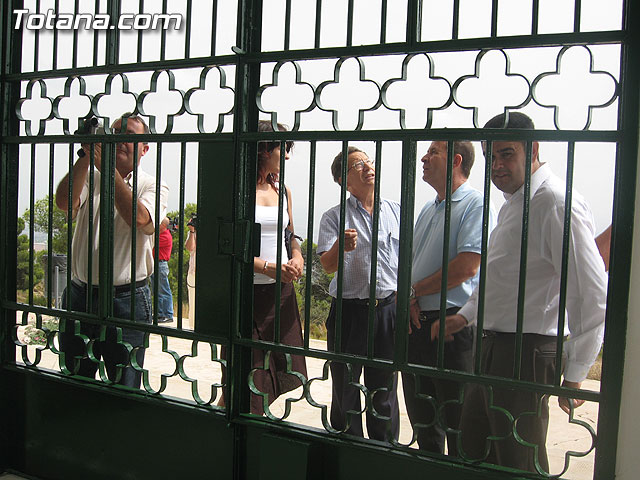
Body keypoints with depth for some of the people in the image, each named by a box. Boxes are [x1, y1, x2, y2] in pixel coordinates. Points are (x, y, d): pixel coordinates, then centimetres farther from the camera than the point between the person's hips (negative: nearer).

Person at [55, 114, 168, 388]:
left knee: (124, 388, 6)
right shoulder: (90, 178, 9)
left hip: (127, 300, -2)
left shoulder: (153, 187, 2)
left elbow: (139, 219, -19)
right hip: (79, 296, 3)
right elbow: (65, 202, -11)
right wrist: (86, 156, -16)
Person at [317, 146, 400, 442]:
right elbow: (328, 266, -11)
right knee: (345, 388, 8)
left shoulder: (397, 212, 8)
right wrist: (340, 246, -32)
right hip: (349, 310, -1)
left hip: (388, 309, 2)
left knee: (384, 388, 11)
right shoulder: (335, 217, 0)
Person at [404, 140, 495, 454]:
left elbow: (466, 267, -19)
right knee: (421, 416, 17)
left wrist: (415, 291, -9)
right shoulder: (428, 210, 18)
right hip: (417, 322, 8)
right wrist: (408, 299, -3)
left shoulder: (475, 204, -9)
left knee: (457, 421, 1)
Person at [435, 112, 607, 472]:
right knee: (473, 448, 20)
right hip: (494, 348, 10)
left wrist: (575, 373, -17)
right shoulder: (513, 204, 15)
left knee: (519, 465, 2)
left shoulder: (557, 203, -18)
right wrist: (466, 315, 22)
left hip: (527, 353, -10)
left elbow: (593, 294, -22)